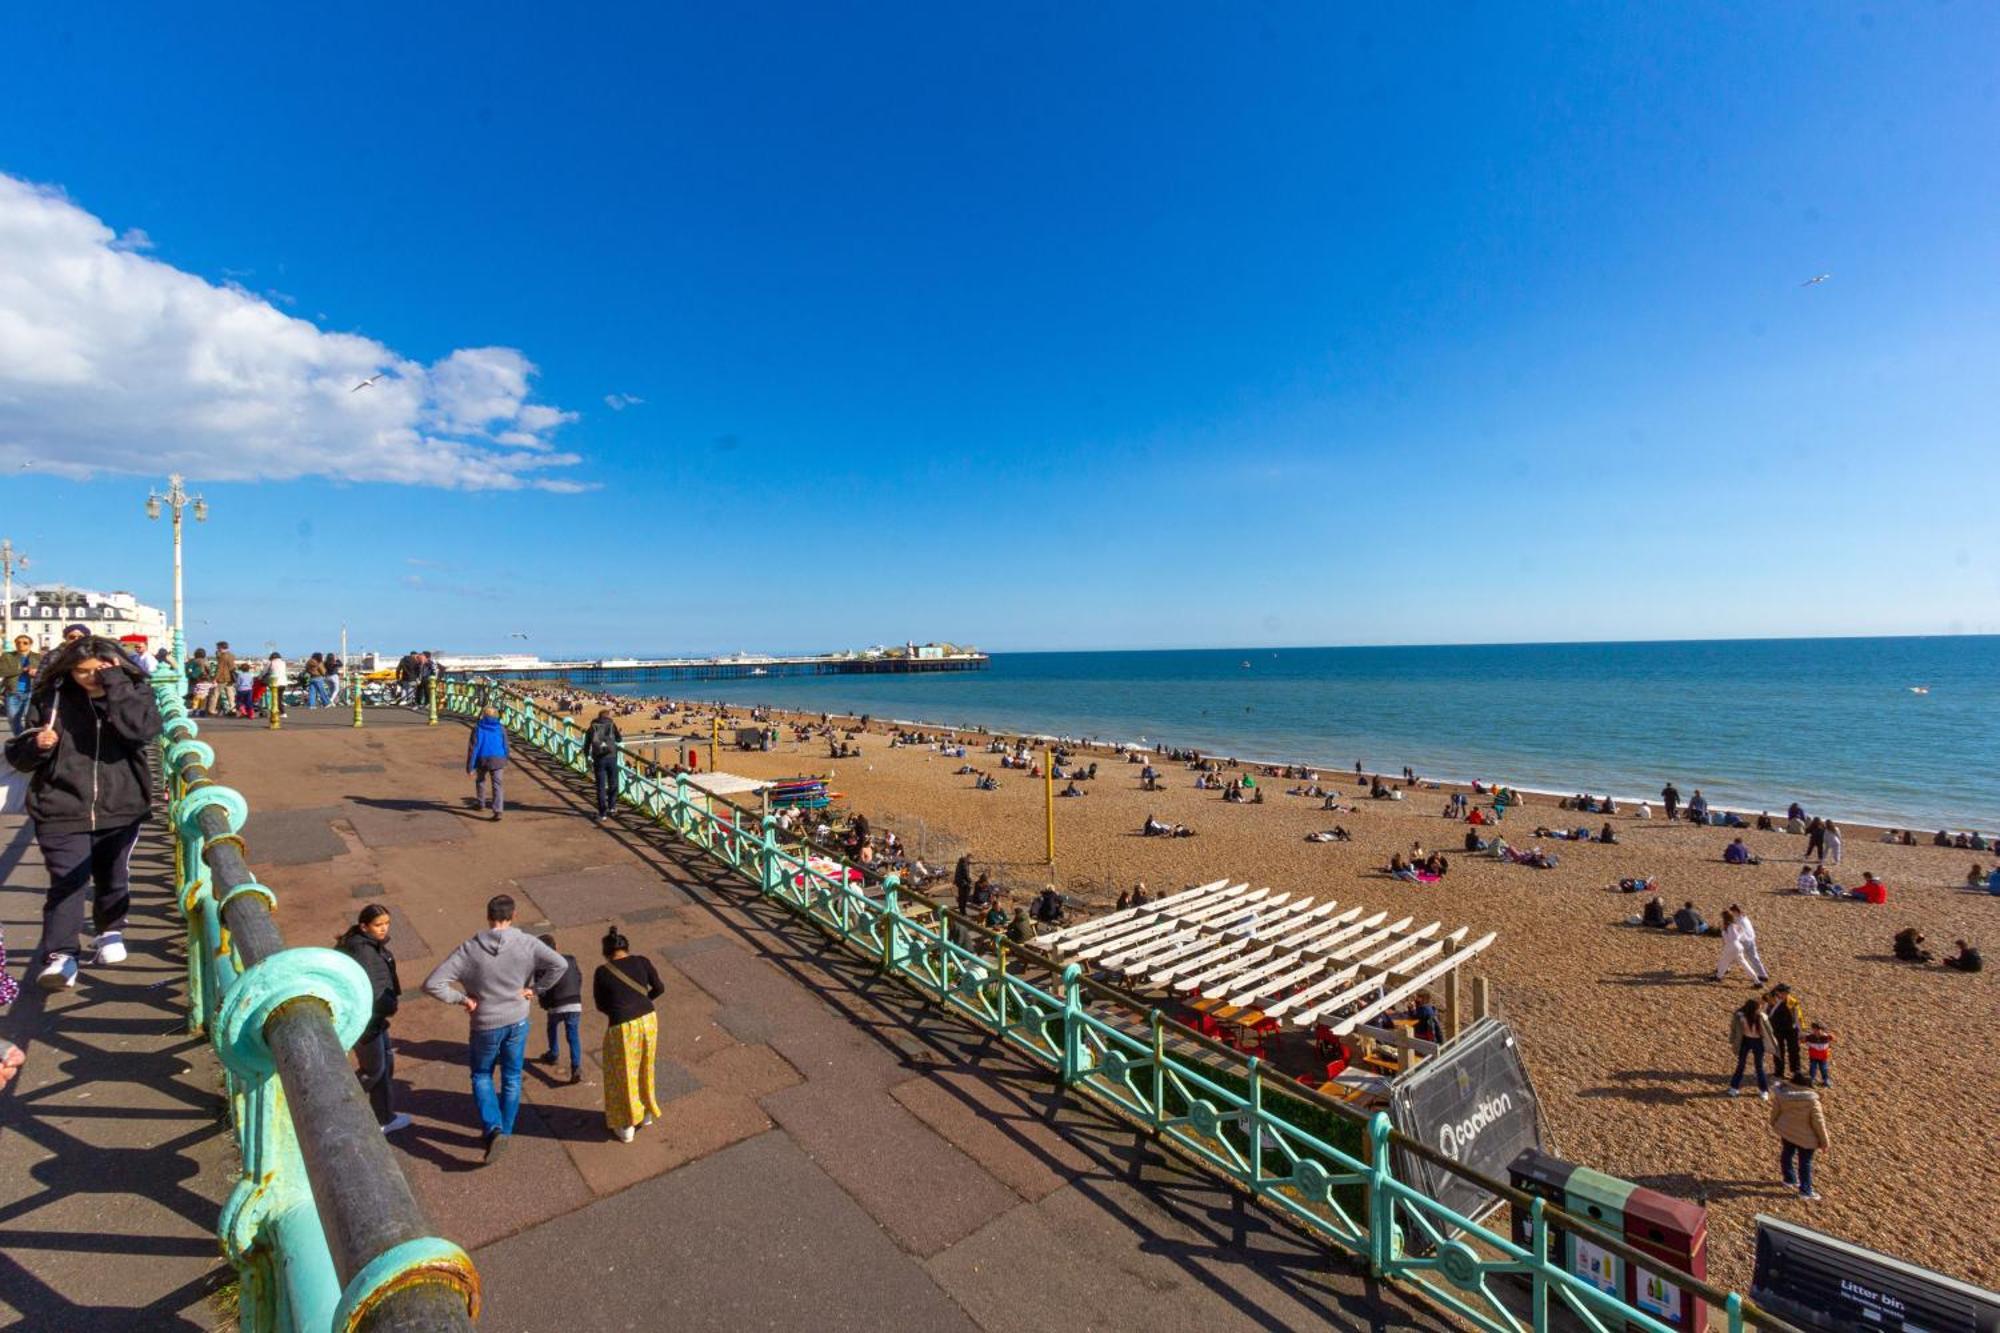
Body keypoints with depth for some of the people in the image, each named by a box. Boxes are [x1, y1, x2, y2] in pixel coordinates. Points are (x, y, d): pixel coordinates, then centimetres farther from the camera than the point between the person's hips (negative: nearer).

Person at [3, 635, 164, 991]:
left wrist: (114, 683, -24)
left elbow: (142, 728, -26)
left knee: (114, 878, 16)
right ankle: (60, 956, -2)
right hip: (61, 811, 0)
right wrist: (37, 745, -16)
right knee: (67, 882, -8)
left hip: (121, 809, 1)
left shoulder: (134, 691, -4)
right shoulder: (49, 697, -2)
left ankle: (111, 932, 37)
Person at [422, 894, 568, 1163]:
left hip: (485, 1026, -1)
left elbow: (432, 984, -21)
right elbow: (560, 965, -21)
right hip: (517, 1022, 1)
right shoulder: (526, 943, -15)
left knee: (482, 1076, 22)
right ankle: (505, 1131, 32)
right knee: (511, 1078, 20)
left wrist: (462, 998, -8)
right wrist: (535, 988, -7)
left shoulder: (469, 950, -17)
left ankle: (493, 1129, 6)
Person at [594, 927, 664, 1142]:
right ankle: (646, 1112, 44)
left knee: (623, 1075, 18)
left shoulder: (602, 972, -8)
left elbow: (600, 1005, 4)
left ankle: (626, 1126, 33)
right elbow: (659, 988, 6)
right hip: (648, 1020, 3)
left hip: (622, 1028, -3)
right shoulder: (642, 961, -2)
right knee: (644, 1069, 26)